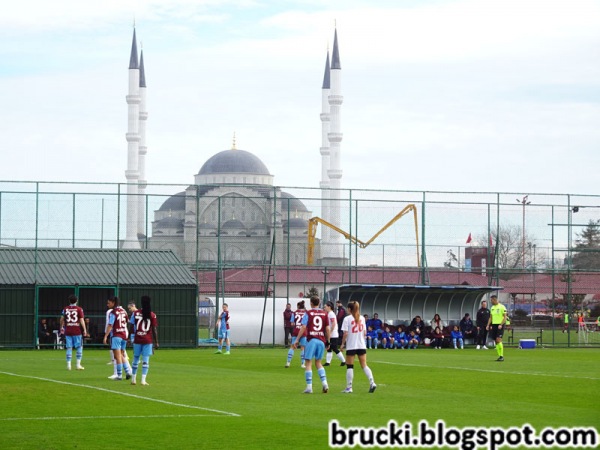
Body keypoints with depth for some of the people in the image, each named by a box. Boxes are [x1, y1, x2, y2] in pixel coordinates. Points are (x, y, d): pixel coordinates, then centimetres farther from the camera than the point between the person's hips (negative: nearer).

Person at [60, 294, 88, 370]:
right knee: (79, 347, 6)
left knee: (69, 348, 5)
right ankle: (78, 365, 2)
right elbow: (81, 320, -7)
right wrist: (85, 330, -1)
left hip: (68, 332, 3)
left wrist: (61, 327, 28)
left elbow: (62, 319, 12)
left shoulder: (65, 309, 5)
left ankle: (68, 365, 3)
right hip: (77, 331, -3)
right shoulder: (79, 309, -3)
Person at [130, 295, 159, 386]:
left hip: (137, 340, 2)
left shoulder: (135, 313, -2)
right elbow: (154, 330, -4)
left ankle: (133, 379, 20)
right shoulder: (152, 315, -4)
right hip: (148, 340, -2)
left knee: (136, 359, 13)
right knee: (145, 360, 0)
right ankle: (143, 380, -6)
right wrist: (156, 342, 4)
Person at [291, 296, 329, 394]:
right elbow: (327, 329, 6)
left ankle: (309, 387, -4)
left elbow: (303, 327, -6)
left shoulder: (308, 313, -1)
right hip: (321, 340, 3)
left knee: (308, 363, 2)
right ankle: (324, 383, 2)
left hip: (311, 340, -3)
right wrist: (327, 341, 15)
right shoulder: (324, 313, 7)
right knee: (318, 362, 17)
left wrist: (297, 340, -3)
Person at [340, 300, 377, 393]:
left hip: (351, 346, -4)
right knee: (364, 365, 6)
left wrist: (342, 343, -1)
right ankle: (372, 382, -9)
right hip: (361, 345, 4)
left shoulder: (347, 319, -8)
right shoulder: (362, 318, 6)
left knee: (350, 367, 4)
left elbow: (345, 334, -11)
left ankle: (349, 387, 5)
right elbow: (365, 333, 8)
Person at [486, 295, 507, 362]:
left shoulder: (502, 307, -7)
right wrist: (488, 325, 8)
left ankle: (502, 356, -13)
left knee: (498, 340, -16)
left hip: (500, 325, -7)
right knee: (496, 341, 4)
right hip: (494, 325, 7)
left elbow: (505, 317, -9)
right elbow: (490, 318, 19)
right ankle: (499, 356, 8)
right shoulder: (492, 308, 14)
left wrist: (501, 325, -20)